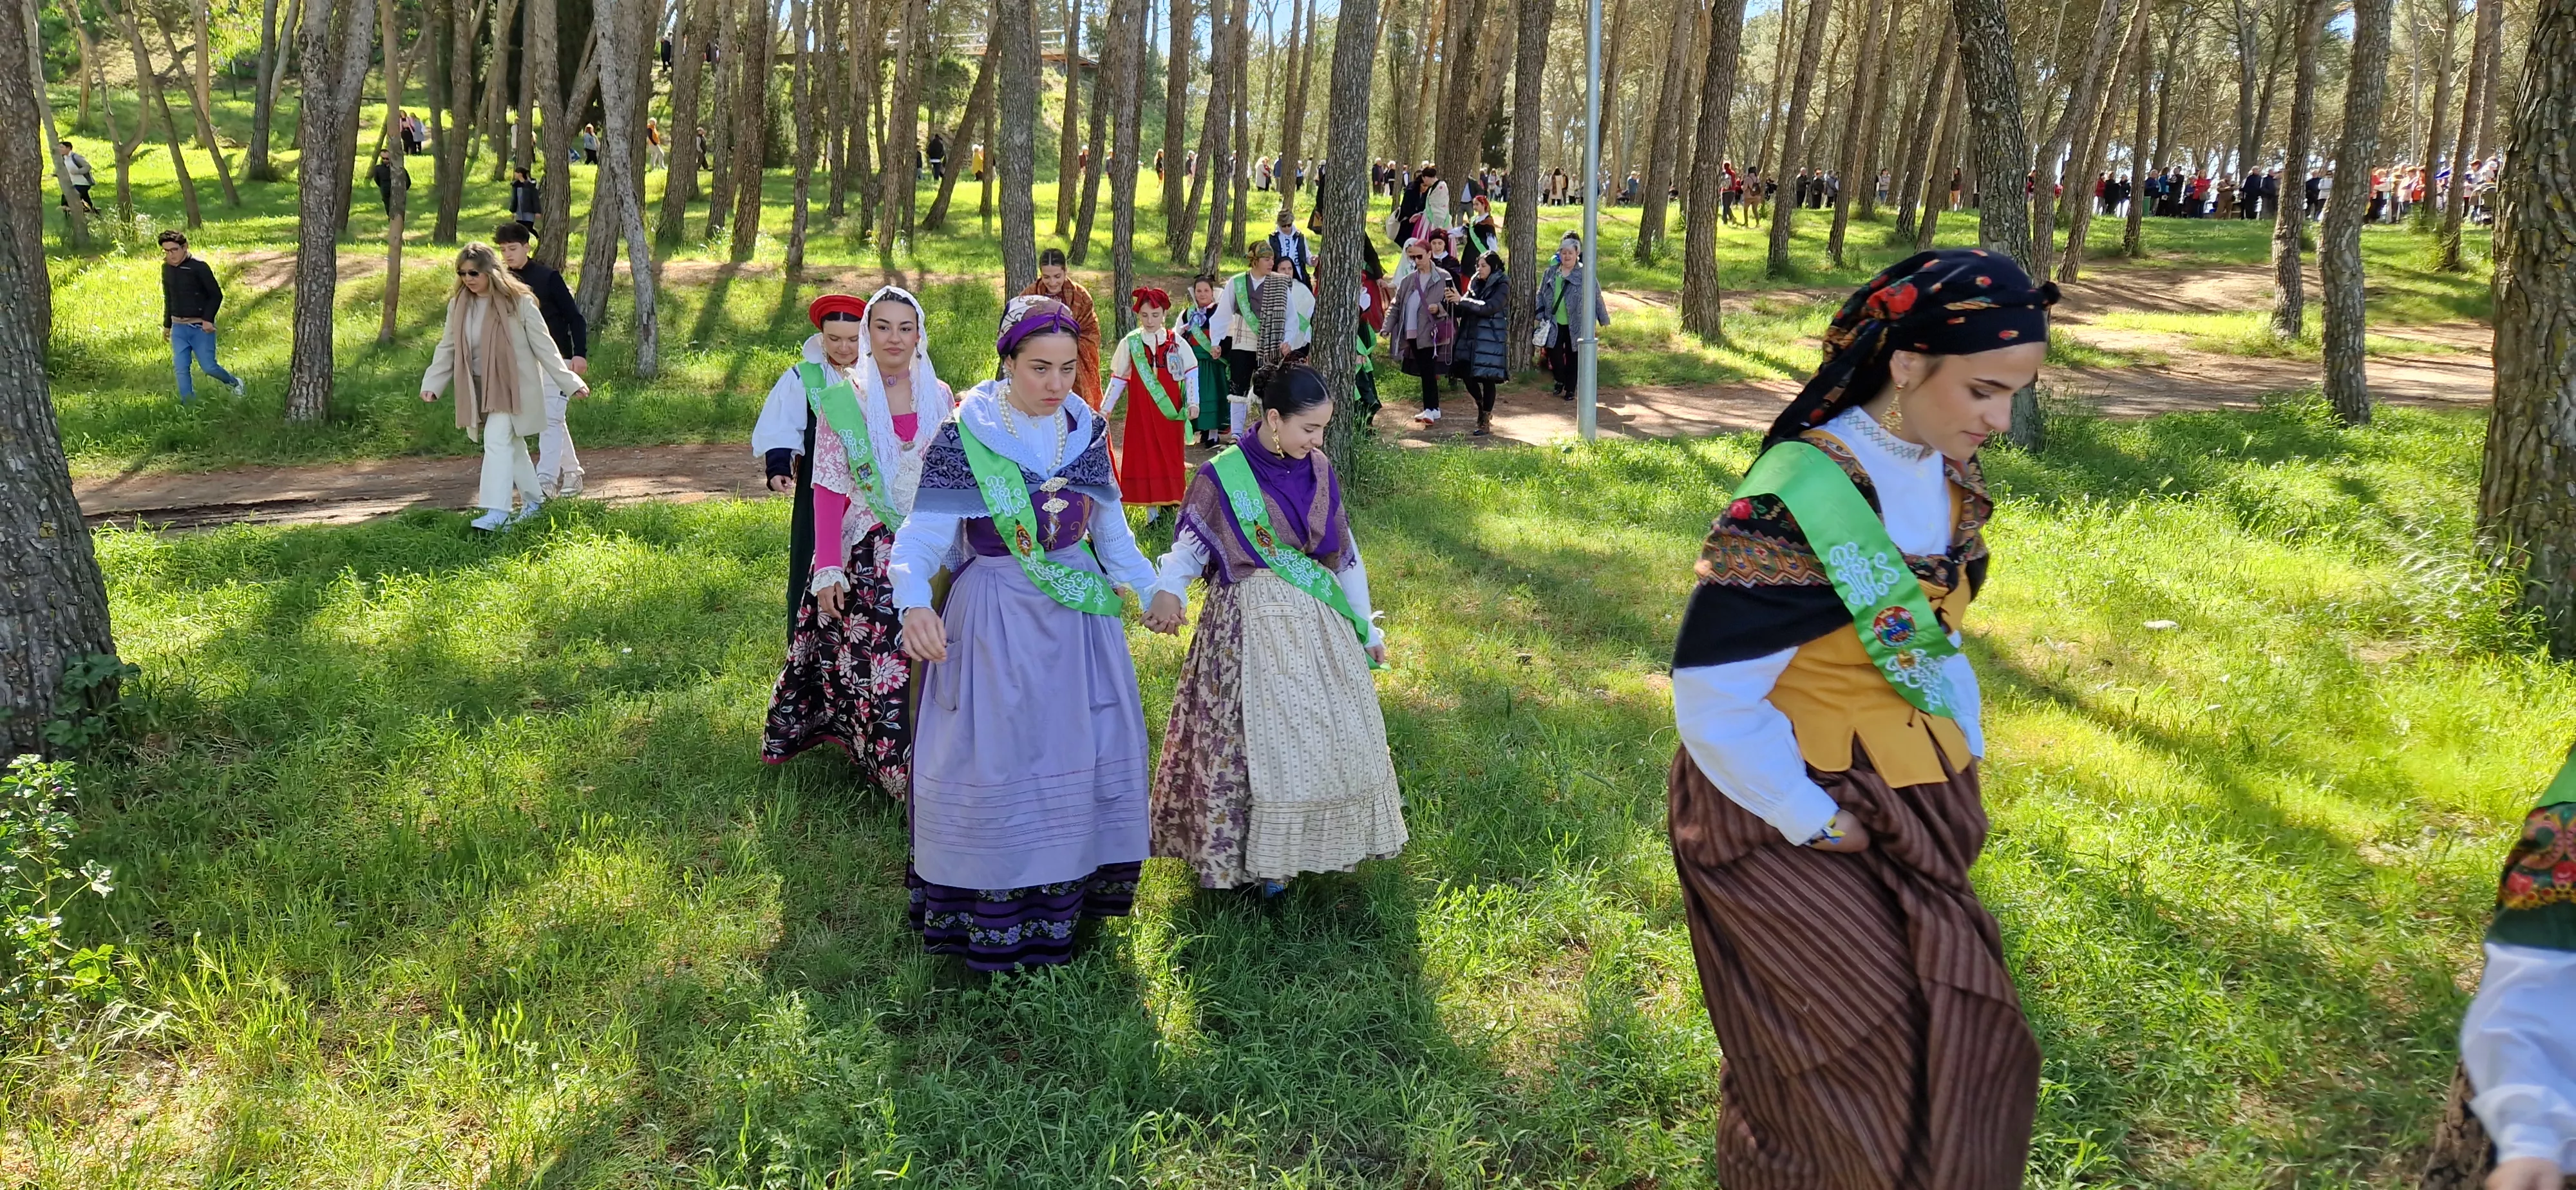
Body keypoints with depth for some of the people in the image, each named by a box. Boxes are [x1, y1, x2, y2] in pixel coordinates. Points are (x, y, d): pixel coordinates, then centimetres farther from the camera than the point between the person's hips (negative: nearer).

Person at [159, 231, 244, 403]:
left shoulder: (199, 267, -12)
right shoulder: (167, 268, 7)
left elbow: (216, 295, -9)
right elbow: (168, 299, 18)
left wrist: (208, 319, -18)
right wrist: (167, 325, 21)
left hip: (201, 327, -5)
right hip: (178, 328, 5)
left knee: (208, 366, -4)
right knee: (181, 369, -1)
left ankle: (235, 383, 25)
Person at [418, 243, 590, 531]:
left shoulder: (518, 302, -11)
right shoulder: (458, 306, 3)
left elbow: (543, 346, -7)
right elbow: (447, 348, 10)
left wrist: (569, 382, -6)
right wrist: (432, 383, 1)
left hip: (512, 386, -6)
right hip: (479, 388, 6)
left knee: (497, 441, -18)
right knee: (512, 444, 15)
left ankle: (496, 511, -23)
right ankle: (533, 500, 29)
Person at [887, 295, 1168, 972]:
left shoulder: (1086, 432, 1)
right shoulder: (964, 438, -12)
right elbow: (921, 535, -16)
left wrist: (1151, 587, 10)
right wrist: (914, 605, -32)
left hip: (1078, 617, 5)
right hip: (996, 622, -4)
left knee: (1086, 756, 11)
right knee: (993, 764, 0)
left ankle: (1065, 898, 30)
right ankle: (991, 924, 15)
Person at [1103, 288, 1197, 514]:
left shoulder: (1176, 342, 1)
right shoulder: (1130, 343, 0)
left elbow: (1192, 372, 4)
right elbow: (1118, 378, 6)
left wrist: (1193, 403, -3)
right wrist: (1106, 407, 5)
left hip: (1170, 410, 0)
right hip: (1142, 411, 0)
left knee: (1170, 454, 5)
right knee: (1144, 455, -1)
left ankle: (1169, 499, 19)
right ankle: (1152, 506, 3)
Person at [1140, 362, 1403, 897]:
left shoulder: (1319, 472, 2)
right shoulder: (1223, 476, -11)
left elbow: (1344, 553, 10)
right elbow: (1190, 547, -9)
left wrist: (1367, 628, 14)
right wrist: (1167, 590, -31)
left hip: (1320, 621, 5)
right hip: (1251, 626, -5)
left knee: (1333, 735, 10)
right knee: (1258, 739, 0)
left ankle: (1314, 839, 27)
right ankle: (1262, 858, 15)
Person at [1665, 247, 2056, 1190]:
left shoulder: (1949, 483, 1)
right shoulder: (1793, 501, -25)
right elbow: (1714, 704, -23)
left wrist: (1964, 760, 7)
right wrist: (1814, 827, -15)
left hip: (1907, 801, 8)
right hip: (1785, 808, -7)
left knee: (1964, 1047, 12)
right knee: (1866, 1064, -1)